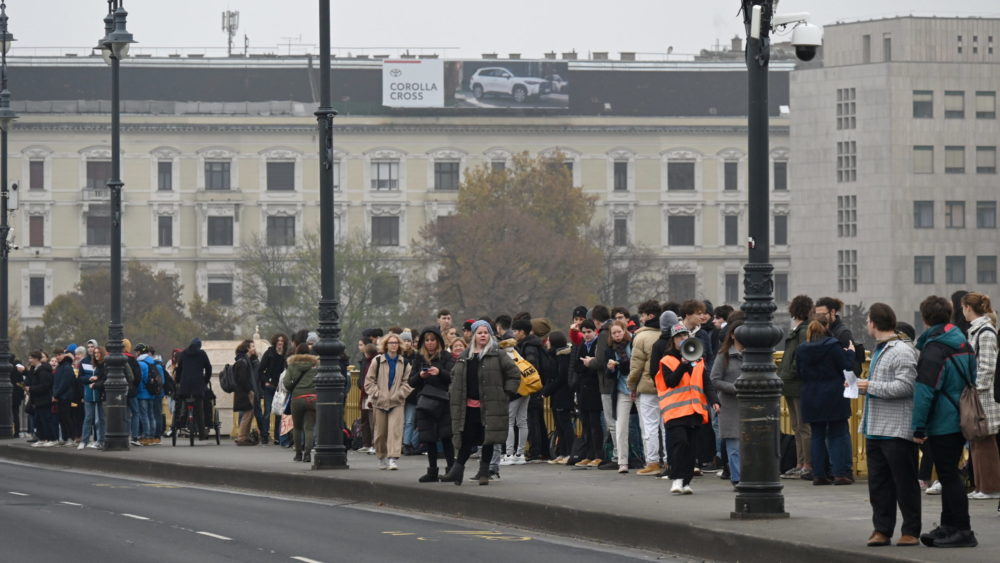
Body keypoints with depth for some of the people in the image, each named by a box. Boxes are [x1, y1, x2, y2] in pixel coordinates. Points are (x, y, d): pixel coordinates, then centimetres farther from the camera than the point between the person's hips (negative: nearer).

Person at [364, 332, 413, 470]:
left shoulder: (404, 363, 6)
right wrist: (377, 394, -7)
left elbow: (407, 382, 6)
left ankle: (393, 458, -19)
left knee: (395, 429, -14)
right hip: (380, 402, 0)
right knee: (381, 431, 6)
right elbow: (369, 381, 3)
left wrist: (399, 394, -7)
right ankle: (382, 458, 21)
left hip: (397, 402, 0)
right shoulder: (377, 361, 3)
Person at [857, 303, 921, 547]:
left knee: (905, 483, -2)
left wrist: (871, 387, -16)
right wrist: (861, 386, 13)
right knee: (878, 482, 9)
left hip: (897, 431, -10)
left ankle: (911, 531, 3)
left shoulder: (902, 351, -13)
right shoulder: (879, 351, 19)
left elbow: (905, 386, -22)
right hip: (875, 430, 10)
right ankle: (882, 530, 13)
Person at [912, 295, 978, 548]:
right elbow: (973, 380, 18)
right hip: (962, 421, 9)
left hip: (942, 423, -9)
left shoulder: (933, 349, -16)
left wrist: (919, 427, -17)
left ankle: (962, 531, -6)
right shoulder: (963, 344, 11)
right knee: (950, 475, 17)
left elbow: (924, 391, -20)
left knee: (948, 477, -5)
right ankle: (949, 527, 22)